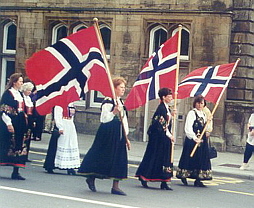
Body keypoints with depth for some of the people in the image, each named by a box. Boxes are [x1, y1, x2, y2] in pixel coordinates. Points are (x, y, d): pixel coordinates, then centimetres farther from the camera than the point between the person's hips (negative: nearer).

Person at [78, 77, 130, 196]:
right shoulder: (108, 102, -11)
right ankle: (91, 178, 17)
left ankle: (115, 186, 5)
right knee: (102, 156, -2)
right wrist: (114, 112, -31)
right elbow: (104, 119, -16)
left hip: (119, 134, 8)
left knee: (119, 158, 3)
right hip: (108, 133, -8)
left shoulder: (121, 102, 15)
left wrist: (126, 137, 16)